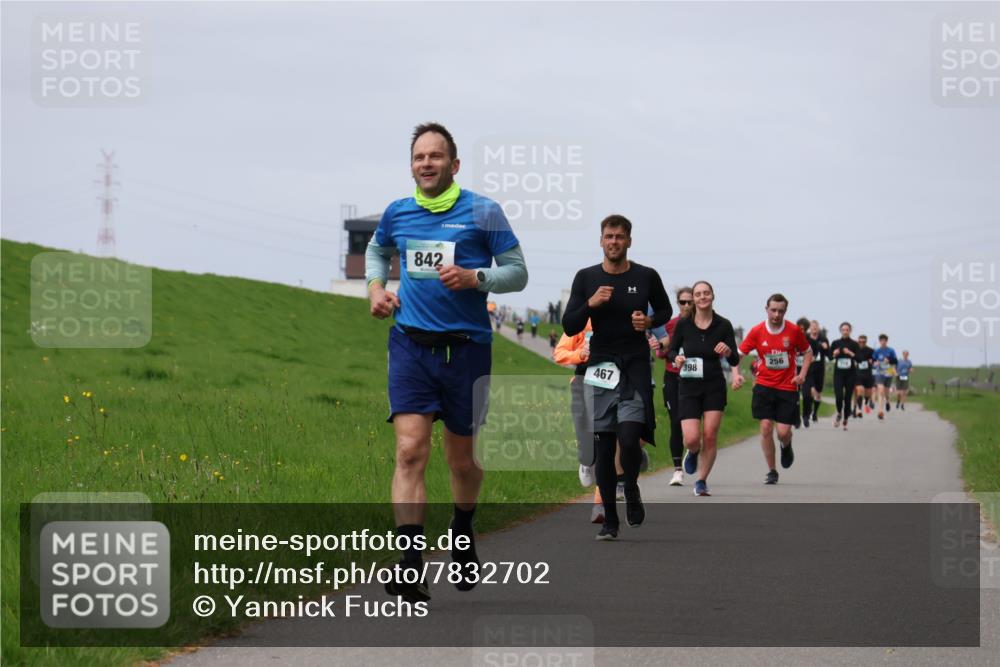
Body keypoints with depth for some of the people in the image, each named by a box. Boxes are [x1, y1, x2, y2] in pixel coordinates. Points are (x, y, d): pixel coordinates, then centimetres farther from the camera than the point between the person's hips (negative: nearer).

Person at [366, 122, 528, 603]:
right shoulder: (397, 214, 7)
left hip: (466, 347, -1)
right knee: (410, 450, -15)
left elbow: (518, 272, 0)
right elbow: (376, 251, 29)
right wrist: (375, 286, 10)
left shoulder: (483, 212, -3)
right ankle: (410, 566, -22)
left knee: (460, 458, 11)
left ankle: (463, 531, 43)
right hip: (410, 345, 1)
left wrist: (474, 278, -17)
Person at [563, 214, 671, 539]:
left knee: (629, 437, -18)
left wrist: (649, 321, -4)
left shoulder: (646, 277, 2)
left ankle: (632, 490, 13)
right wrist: (591, 304, -15)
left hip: (636, 368, -2)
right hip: (601, 368, 2)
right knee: (604, 448, 3)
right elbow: (569, 327, 2)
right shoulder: (586, 278, 3)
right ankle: (610, 520, 12)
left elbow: (665, 311, 18)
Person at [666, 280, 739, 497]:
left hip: (714, 387, 0)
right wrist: (676, 358, -15)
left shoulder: (723, 325, -3)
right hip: (688, 387, 0)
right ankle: (692, 453, 27)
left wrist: (728, 351, -24)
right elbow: (671, 350, 8)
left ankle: (701, 481, 11)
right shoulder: (683, 324, -3)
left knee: (710, 436, -6)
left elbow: (735, 360, -1)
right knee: (692, 438, -11)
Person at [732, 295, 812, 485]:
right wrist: (736, 374, -16)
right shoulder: (757, 332, -4)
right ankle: (771, 471, 6)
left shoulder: (794, 331, -4)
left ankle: (786, 447, 33)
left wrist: (802, 374, -3)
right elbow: (738, 355, 2)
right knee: (766, 427, -9)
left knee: (783, 432, -6)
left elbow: (808, 352, 11)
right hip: (764, 386, 1)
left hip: (788, 387, -1)